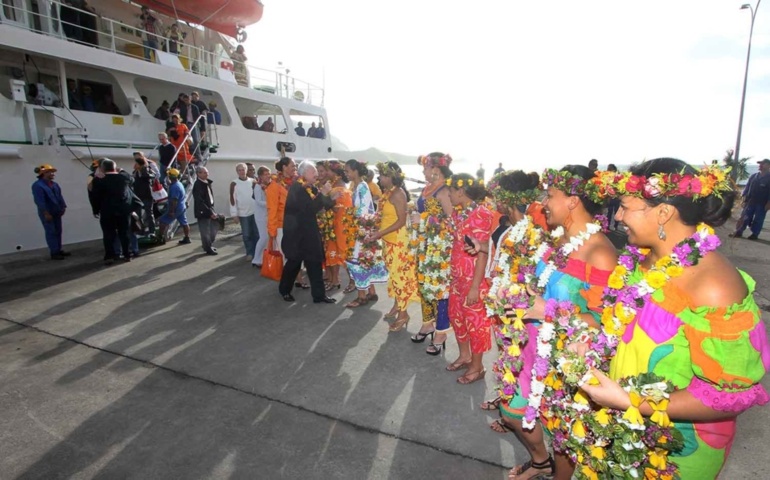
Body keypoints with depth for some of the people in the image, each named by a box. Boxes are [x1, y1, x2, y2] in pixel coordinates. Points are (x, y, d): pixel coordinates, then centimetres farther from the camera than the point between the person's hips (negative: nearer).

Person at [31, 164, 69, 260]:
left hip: (56, 212, 8)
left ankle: (58, 250, 21)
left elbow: (60, 196, 12)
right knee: (51, 232, -4)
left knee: (58, 231, 12)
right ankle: (54, 253, 1)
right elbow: (39, 201, -18)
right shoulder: (37, 185, -13)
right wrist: (46, 213, -21)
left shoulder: (54, 184, 11)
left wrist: (63, 207, 3)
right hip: (47, 213, -7)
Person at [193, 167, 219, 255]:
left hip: (210, 209, 8)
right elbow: (200, 202, -21)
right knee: (205, 232, 2)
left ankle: (209, 246, 33)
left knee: (213, 230, 16)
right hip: (203, 212, -8)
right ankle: (208, 249, 15)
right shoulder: (197, 185, -17)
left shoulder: (207, 183, 9)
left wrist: (212, 210, 10)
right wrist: (210, 213, -22)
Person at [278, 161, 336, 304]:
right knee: (294, 262, 8)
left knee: (314, 263, 6)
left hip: (309, 232, 7)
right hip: (297, 232, -7)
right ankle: (284, 290, 31)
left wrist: (329, 196, -7)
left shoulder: (311, 188, 7)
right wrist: (323, 194, -23)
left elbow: (326, 205, 9)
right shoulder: (297, 188, -18)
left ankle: (319, 295, 16)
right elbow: (311, 208, -27)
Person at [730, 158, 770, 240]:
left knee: (758, 219, 4)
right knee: (745, 217, 4)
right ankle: (739, 232, 8)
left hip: (762, 203, -4)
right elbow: (747, 187, 12)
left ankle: (755, 234, 12)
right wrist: (744, 197, 3)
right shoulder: (754, 176, 11)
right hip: (751, 201, 4)